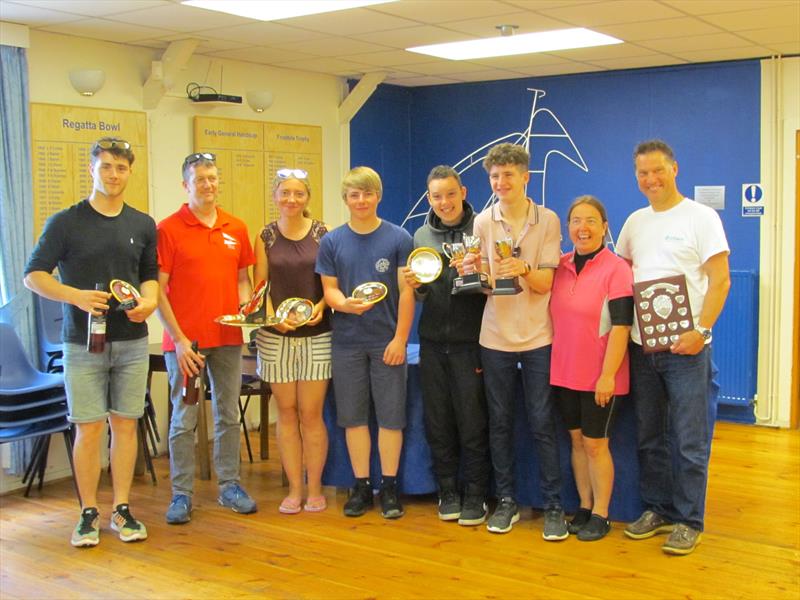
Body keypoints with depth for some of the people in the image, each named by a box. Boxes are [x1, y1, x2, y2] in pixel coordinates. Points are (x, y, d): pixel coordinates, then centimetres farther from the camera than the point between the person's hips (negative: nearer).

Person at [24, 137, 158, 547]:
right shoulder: (66, 222, -1)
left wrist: (148, 301, -6)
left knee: (125, 424, 6)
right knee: (89, 429, 0)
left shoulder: (143, 225, 9)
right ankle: (89, 514, 13)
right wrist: (76, 296, -18)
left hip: (132, 341, 3)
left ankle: (122, 511, 16)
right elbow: (34, 275, -2)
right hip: (83, 341, -3)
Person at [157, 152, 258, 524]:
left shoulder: (236, 229, 9)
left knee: (228, 416, 11)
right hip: (185, 339, -4)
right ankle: (181, 494, 12)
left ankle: (229, 486, 23)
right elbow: (158, 291, -8)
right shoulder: (168, 229, -5)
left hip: (228, 337, 4)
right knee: (184, 420, 3)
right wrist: (179, 339, -13)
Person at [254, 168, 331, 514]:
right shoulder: (266, 237, 4)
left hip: (317, 335, -1)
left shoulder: (323, 234, 1)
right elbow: (259, 287, 3)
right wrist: (273, 317, -12)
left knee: (311, 414, 1)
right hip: (276, 336, 1)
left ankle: (314, 489, 13)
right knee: (287, 413, 6)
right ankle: (294, 489, 16)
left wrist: (321, 306, -15)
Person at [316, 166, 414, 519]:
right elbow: (329, 288, 3)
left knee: (390, 416, 3)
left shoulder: (399, 239, -2)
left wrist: (400, 338, -8)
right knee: (353, 416, 8)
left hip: (387, 341, -2)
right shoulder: (332, 242, 3)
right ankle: (361, 486, 19)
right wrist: (344, 303, -19)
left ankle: (389, 486, 14)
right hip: (347, 341, 2)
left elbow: (406, 292, -3)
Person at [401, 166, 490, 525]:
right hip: (433, 340, 4)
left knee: (472, 421, 0)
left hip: (470, 340, -4)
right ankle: (448, 492, 22)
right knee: (438, 421, 9)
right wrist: (414, 285, -7)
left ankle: (475, 495, 13)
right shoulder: (421, 236, 10)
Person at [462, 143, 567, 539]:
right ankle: (506, 501, 22)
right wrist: (474, 271, -23)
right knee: (500, 423, 9)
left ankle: (553, 506, 12)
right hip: (496, 337, 2)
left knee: (543, 424, 1)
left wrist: (523, 269, -27)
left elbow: (544, 284, -7)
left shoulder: (547, 221, -3)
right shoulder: (483, 222, 0)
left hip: (537, 337, -2)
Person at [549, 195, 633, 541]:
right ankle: (584, 508, 26)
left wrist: (608, 375, -17)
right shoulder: (561, 267, 4)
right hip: (565, 372, 5)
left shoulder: (616, 269, -11)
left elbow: (621, 326, -15)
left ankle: (600, 515, 18)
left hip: (599, 377, -5)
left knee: (595, 444, 4)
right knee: (577, 440, 13)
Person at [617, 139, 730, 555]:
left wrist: (700, 330, -19)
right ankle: (657, 509, 25)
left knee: (689, 440, 0)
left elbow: (720, 280, -9)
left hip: (685, 347, -5)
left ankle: (688, 521, 11)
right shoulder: (635, 222, 12)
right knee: (649, 438, 13)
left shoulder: (701, 217, -4)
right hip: (641, 345, 6)